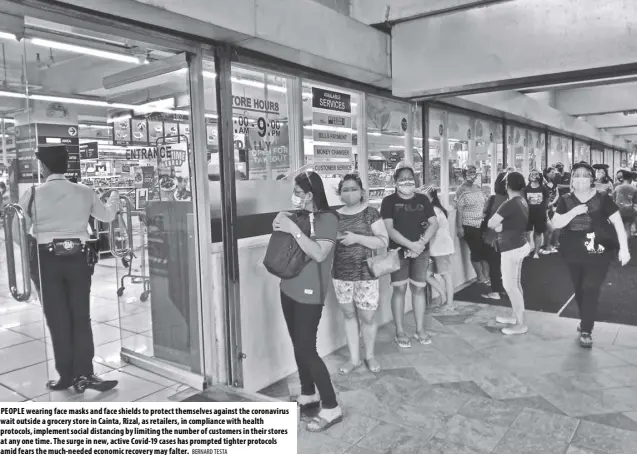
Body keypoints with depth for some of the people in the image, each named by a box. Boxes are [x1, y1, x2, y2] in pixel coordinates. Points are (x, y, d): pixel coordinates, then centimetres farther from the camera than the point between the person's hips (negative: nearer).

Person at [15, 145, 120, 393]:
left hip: (47, 259, -1)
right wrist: (114, 195, 35)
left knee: (57, 320, 8)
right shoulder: (85, 192, 1)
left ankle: (67, 375, 16)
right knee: (81, 318, 8)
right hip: (78, 257, 2)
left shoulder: (33, 195, -6)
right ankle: (83, 374, 8)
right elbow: (108, 215, 17)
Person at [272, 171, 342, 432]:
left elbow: (319, 254, -24)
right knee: (298, 346, 15)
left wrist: (293, 229, -24)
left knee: (307, 350, -5)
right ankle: (308, 396, 31)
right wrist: (280, 228, -3)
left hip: (309, 293, -7)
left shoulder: (327, 219, -12)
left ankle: (331, 408, 7)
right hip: (288, 289, 7)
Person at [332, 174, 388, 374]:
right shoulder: (335, 216, 5)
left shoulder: (370, 213, -4)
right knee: (349, 315, 13)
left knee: (367, 318, 4)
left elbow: (384, 241, -10)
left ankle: (369, 356, 29)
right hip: (341, 275, 3)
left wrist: (356, 238, -19)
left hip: (366, 274, -3)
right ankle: (354, 358, 27)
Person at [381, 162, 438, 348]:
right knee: (399, 289, 2)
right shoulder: (389, 201, -4)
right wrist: (410, 245, -20)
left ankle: (420, 329, 21)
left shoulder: (422, 199, 7)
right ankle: (399, 332, 13)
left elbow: (434, 224, 1)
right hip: (399, 251, -3)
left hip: (421, 251, 3)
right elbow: (389, 229, -12)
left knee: (419, 289, 9)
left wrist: (421, 243, -14)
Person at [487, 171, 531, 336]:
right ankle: (515, 316, 30)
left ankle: (521, 324, 4)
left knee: (509, 285, -2)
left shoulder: (509, 204, -23)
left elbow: (491, 224, -22)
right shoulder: (522, 201, 7)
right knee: (515, 284, 18)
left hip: (511, 248, -10)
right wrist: (501, 225, -6)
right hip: (518, 245, 10)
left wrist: (499, 225, -2)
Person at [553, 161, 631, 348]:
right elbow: (557, 223, -10)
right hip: (574, 256, 3)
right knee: (579, 290, 15)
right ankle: (585, 321, 36)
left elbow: (618, 222, -10)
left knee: (591, 290, -7)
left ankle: (586, 331, 4)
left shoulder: (603, 198, -8)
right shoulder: (566, 201, 0)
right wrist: (575, 211, -24)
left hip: (598, 255, -3)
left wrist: (624, 248, -18)